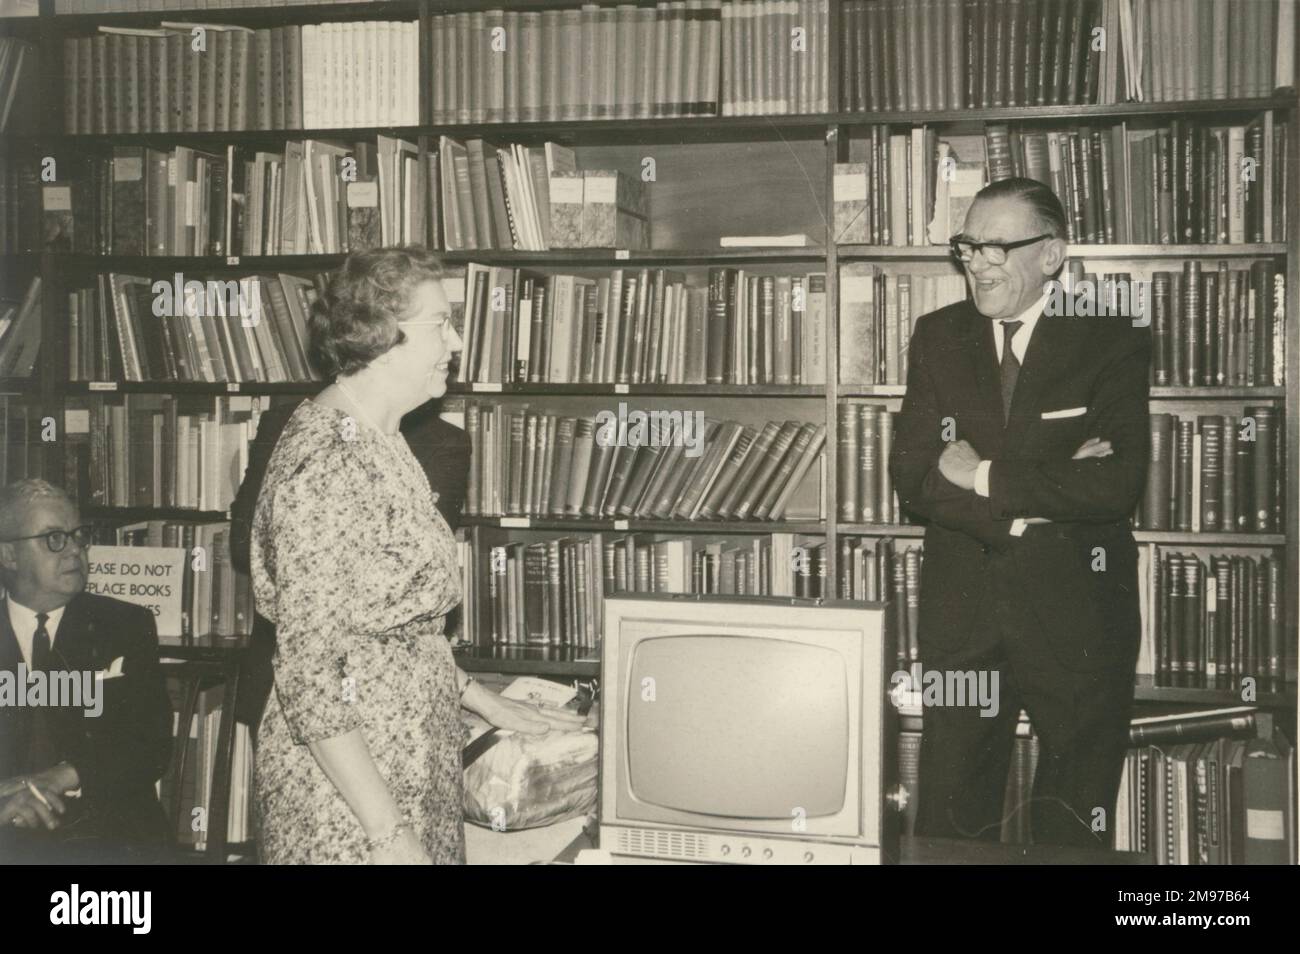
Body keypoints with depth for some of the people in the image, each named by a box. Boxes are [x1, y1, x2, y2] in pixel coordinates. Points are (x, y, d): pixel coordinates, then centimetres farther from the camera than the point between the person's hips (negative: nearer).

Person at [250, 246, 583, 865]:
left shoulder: (381, 443, 8)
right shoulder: (324, 466, -21)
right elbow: (309, 675, -23)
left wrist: (487, 703, 16)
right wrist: (390, 834, -23)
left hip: (412, 764, 9)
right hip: (350, 800, -9)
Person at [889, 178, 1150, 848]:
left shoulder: (1112, 341, -4)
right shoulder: (938, 337, 5)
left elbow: (1117, 484, -17)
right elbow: (912, 478, -6)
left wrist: (984, 477, -14)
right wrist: (1049, 488, -16)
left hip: (1076, 602, -2)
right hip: (961, 606, 2)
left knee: (1073, 826, 11)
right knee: (949, 819, 10)